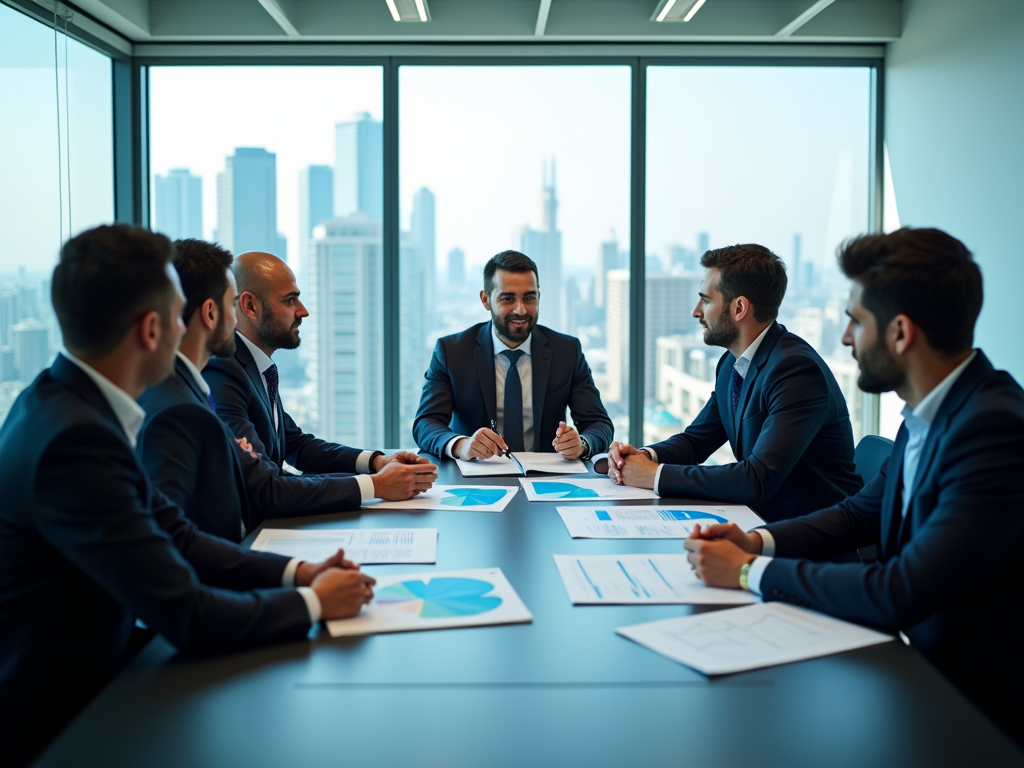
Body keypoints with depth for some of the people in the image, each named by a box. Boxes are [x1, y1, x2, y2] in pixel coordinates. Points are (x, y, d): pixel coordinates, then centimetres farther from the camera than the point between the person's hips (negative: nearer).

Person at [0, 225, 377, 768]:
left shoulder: (71, 402, 0)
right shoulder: (75, 440, -29)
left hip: (81, 688, 8)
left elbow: (176, 536, 7)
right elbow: (188, 616, -25)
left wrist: (297, 573, -2)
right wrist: (312, 602, -11)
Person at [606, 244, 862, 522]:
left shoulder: (796, 369, -22)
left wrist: (655, 475, -22)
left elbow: (758, 480, -28)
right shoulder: (732, 364, 6)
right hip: (762, 517, 7)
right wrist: (646, 456, -6)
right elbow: (696, 439, 16)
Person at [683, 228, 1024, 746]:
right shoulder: (926, 414, 2)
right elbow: (862, 513, 15)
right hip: (919, 657, 7)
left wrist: (750, 572, -18)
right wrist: (757, 542, -1)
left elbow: (900, 595, -30)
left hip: (979, 705, -7)